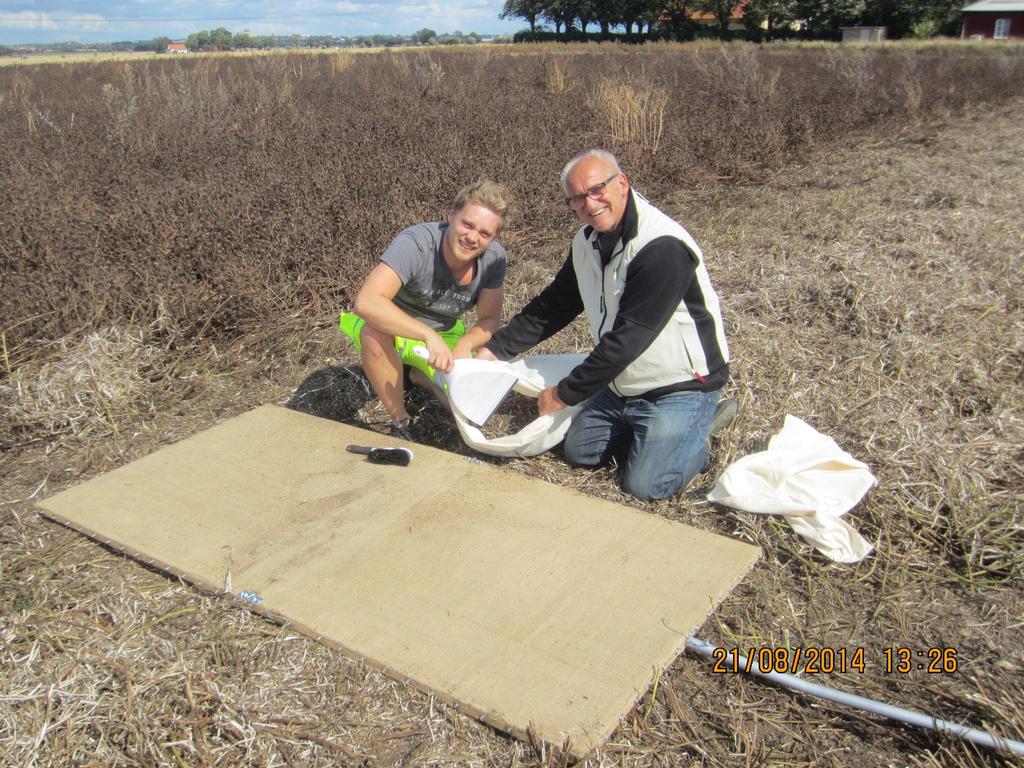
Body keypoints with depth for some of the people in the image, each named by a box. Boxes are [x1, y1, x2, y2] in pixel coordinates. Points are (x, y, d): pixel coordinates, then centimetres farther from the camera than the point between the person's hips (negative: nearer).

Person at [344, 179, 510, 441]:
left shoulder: (494, 258, -18)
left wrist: (466, 343, -32)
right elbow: (367, 301, -45)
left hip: (443, 332, 4)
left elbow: (489, 319, -10)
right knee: (376, 332, -40)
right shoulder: (416, 242, -34)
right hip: (392, 326, -4)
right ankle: (400, 422, -16)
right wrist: (429, 336, -52)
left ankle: (421, 375, 20)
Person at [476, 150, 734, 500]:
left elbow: (626, 338, -28)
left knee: (646, 484, -13)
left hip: (680, 384, -8)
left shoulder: (662, 247, -28)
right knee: (579, 451, 12)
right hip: (624, 384, 8)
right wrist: (496, 348, 3)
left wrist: (565, 394, -21)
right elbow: (551, 307, 11)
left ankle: (700, 425, 11)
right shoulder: (587, 242, 0)